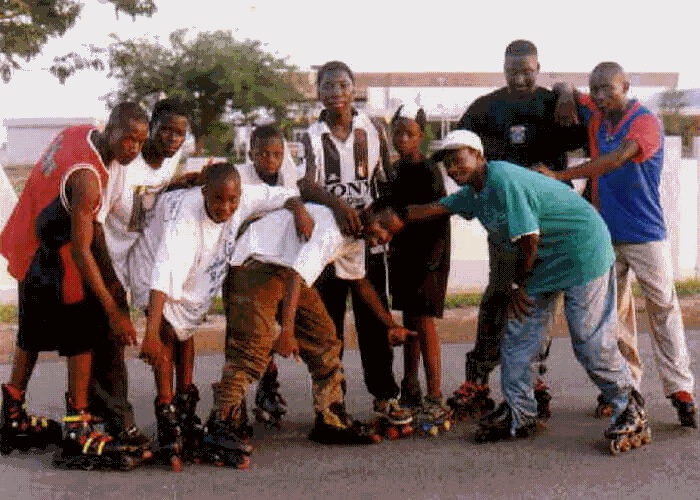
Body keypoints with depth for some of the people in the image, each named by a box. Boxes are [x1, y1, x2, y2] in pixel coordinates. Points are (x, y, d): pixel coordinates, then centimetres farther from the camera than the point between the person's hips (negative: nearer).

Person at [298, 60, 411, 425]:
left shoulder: (371, 130, 4)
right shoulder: (311, 138, -1)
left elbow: (385, 182, 9)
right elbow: (306, 186, -16)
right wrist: (338, 205, -33)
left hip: (368, 239, 1)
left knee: (374, 320, 4)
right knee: (328, 322, 5)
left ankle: (384, 394, 13)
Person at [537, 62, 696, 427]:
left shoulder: (645, 122, -13)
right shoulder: (596, 116, 6)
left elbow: (616, 159, -27)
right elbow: (567, 91, 22)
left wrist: (560, 175, -29)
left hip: (646, 234, -6)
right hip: (606, 233, 6)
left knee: (663, 309, -2)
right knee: (614, 312, 9)